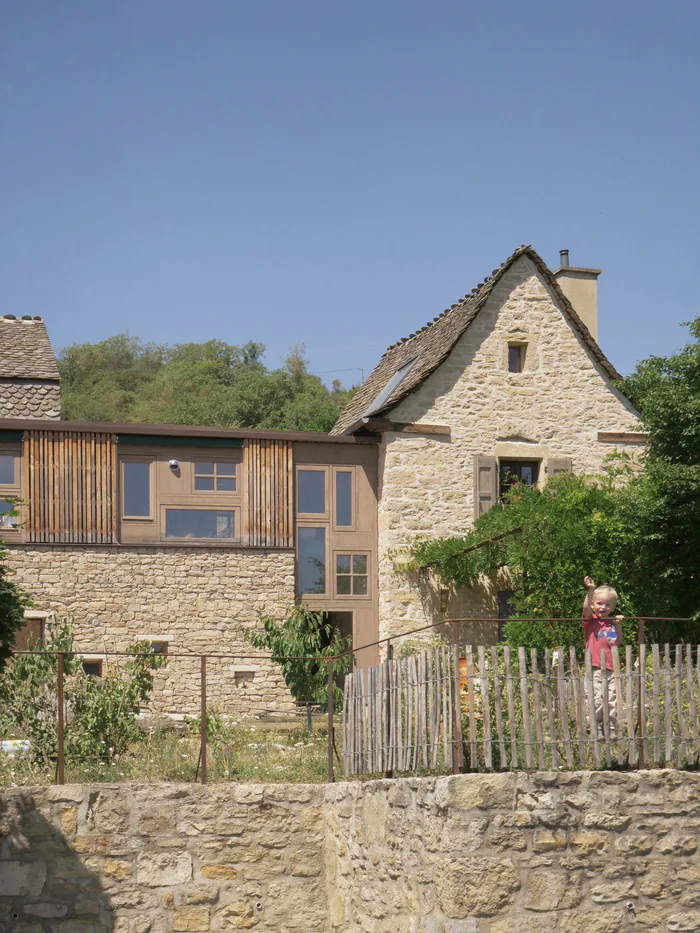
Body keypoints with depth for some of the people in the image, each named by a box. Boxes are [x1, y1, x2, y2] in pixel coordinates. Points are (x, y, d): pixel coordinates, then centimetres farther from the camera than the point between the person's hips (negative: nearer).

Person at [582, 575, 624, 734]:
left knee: (613, 700, 4)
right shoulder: (591, 621, 2)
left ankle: (611, 728, 14)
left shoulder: (612, 623, 16)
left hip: (612, 668, 5)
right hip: (596, 669, -5)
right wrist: (591, 590, -32)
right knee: (597, 699, -12)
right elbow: (586, 608, -19)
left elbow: (619, 642, 18)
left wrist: (618, 625, 7)